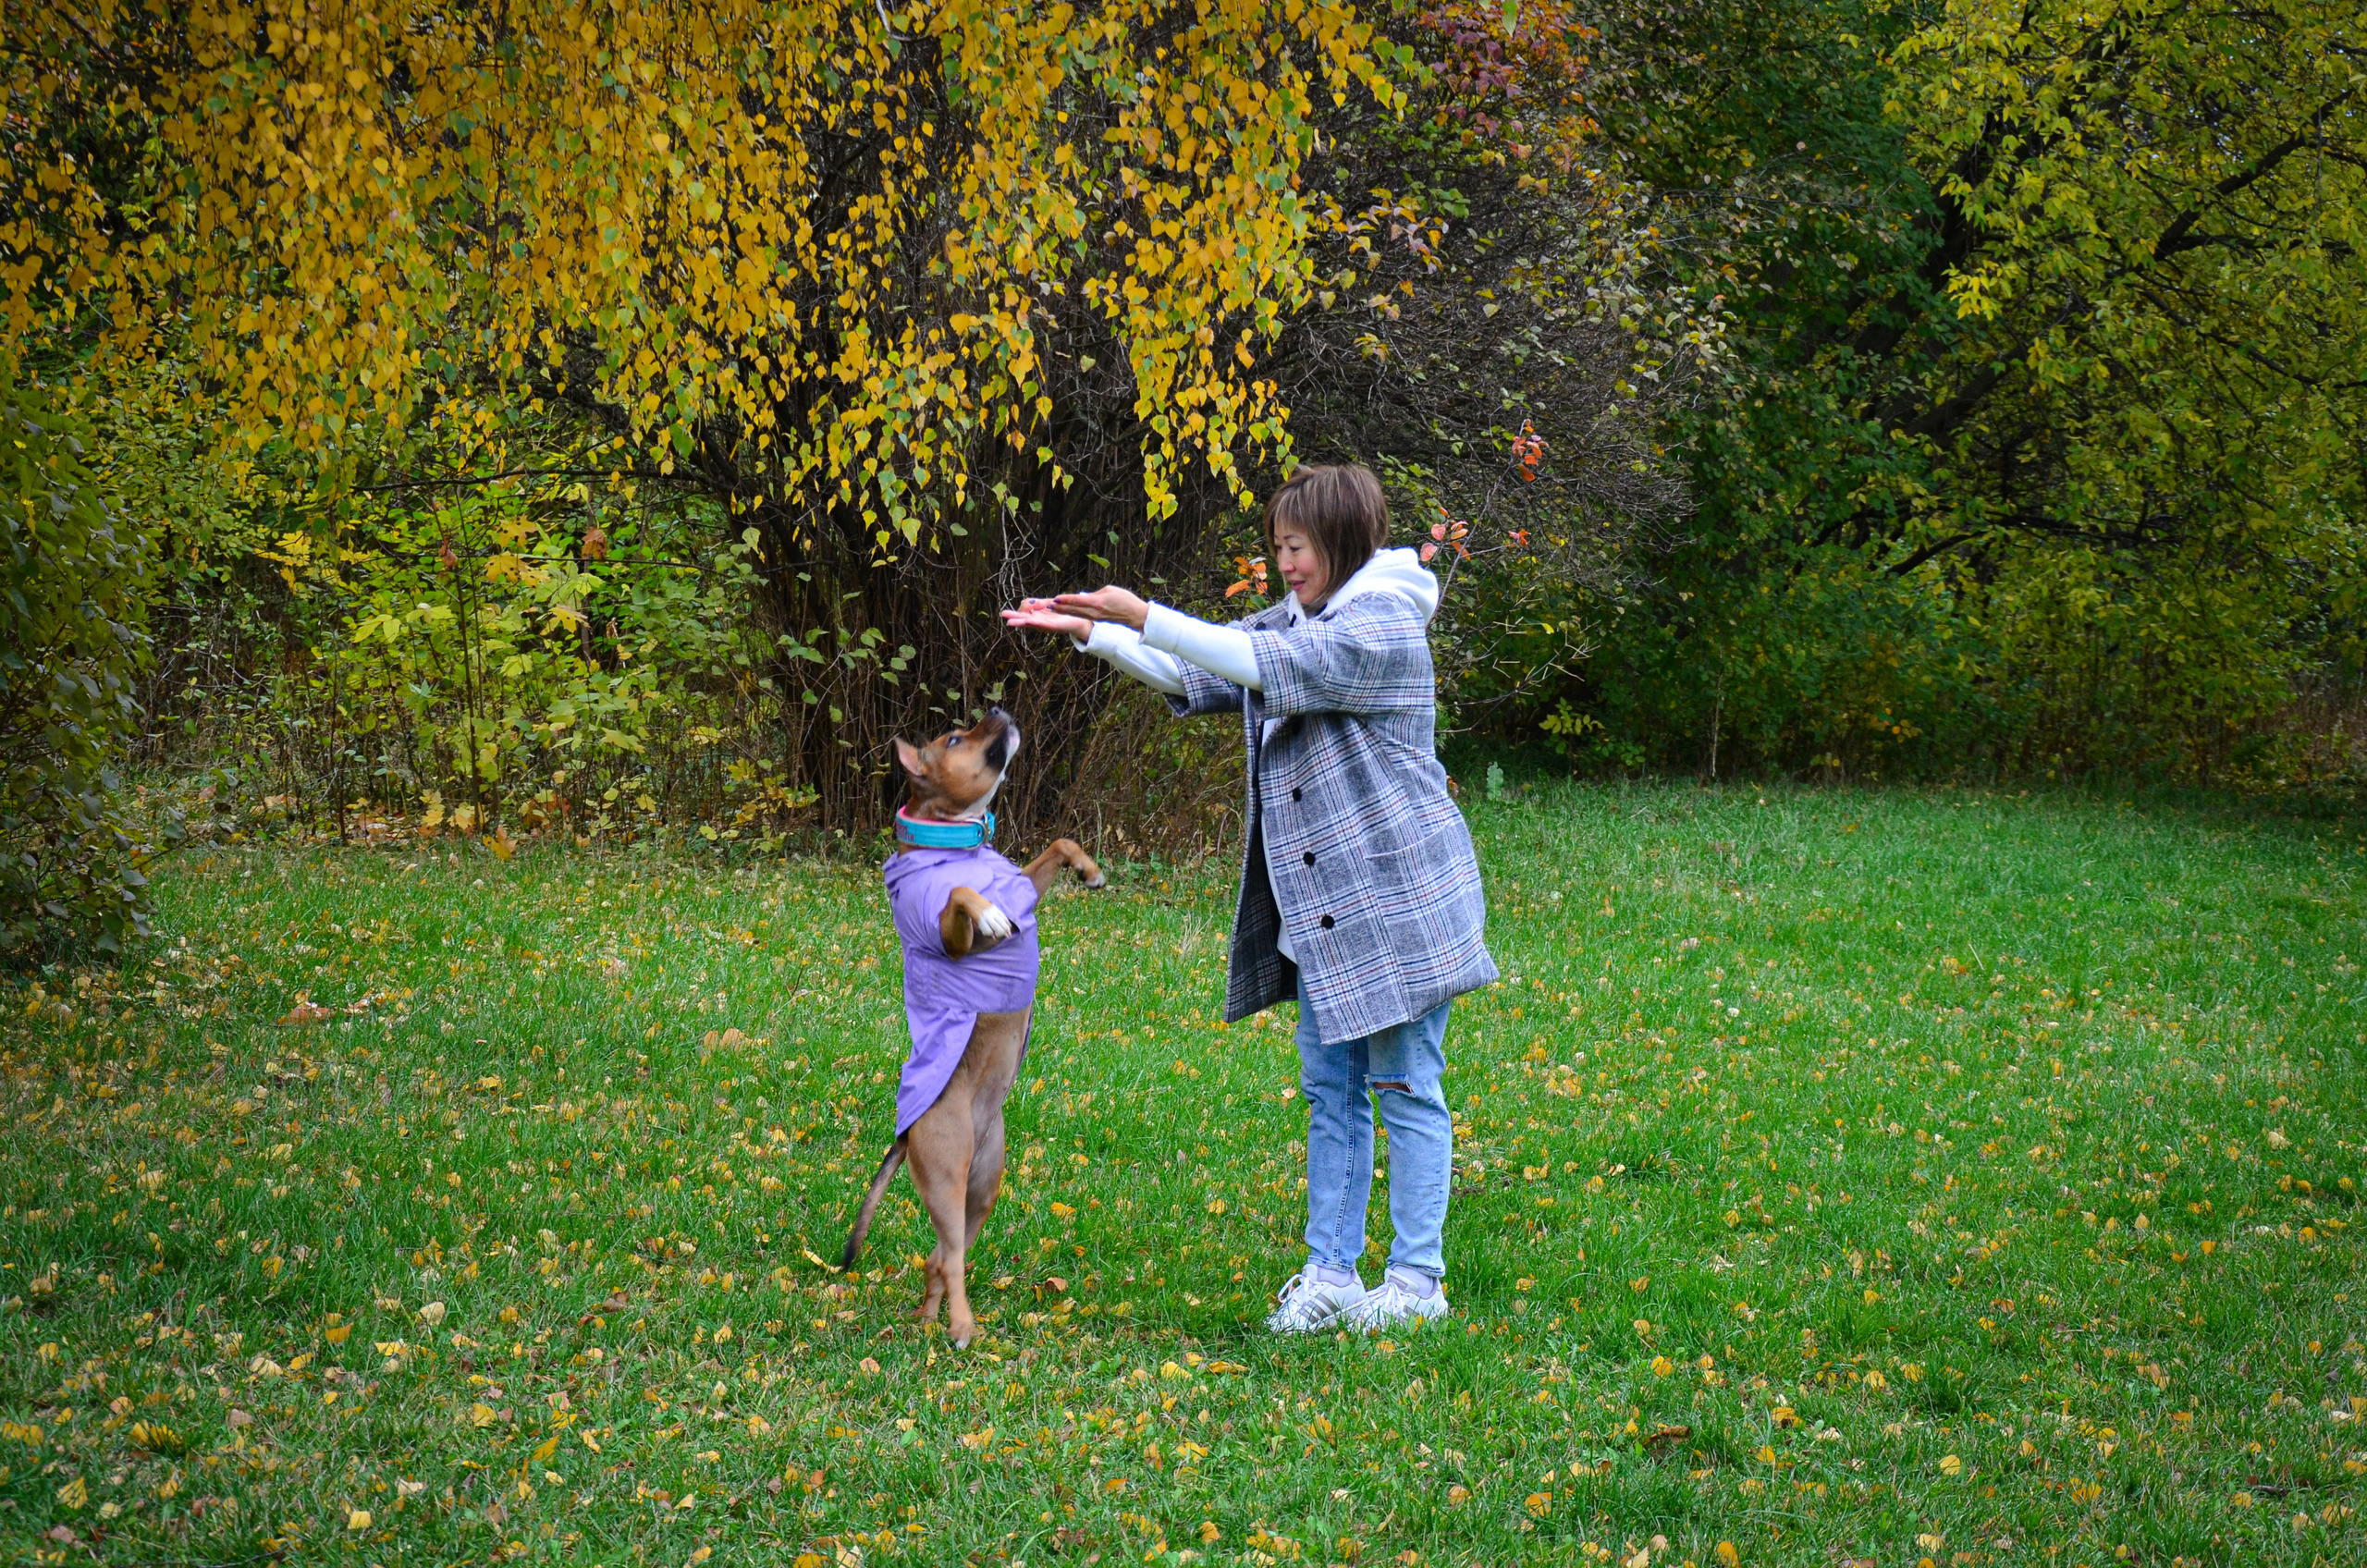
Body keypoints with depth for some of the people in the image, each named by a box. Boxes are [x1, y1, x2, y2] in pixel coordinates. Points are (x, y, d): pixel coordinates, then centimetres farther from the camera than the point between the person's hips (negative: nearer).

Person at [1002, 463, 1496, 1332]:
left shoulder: (1384, 626, -14)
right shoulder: (1292, 621, 14)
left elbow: (1261, 664, -25)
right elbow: (1196, 672, 14)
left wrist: (1143, 617, -24)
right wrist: (1088, 632, 3)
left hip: (1395, 899, -9)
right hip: (1320, 908, 9)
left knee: (1405, 1088, -1)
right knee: (1331, 1089, 9)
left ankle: (1416, 1282, 6)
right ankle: (1330, 1276, 13)